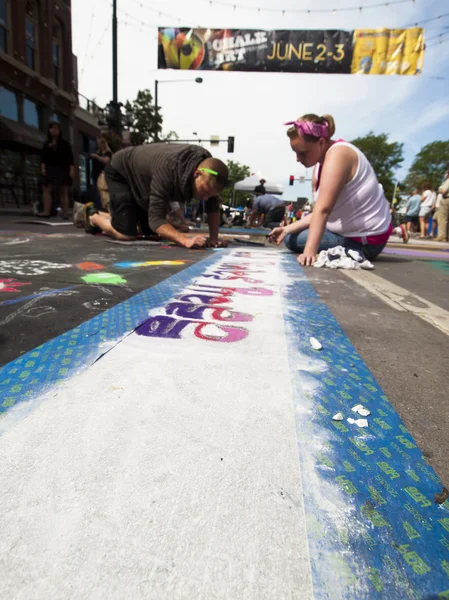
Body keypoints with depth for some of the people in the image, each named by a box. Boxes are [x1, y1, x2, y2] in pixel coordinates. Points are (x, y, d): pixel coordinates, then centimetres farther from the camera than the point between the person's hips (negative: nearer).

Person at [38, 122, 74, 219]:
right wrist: (43, 167, -4)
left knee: (63, 191, -2)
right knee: (46, 189, -9)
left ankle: (65, 213, -1)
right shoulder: (47, 144, 13)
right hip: (50, 168, 3)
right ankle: (46, 212, -14)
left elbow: (70, 157, 0)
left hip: (62, 169, -3)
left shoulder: (64, 143, 5)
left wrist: (72, 170, -10)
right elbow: (43, 157, 9)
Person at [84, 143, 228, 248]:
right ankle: (93, 216, 13)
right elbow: (156, 218, -46)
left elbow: (213, 206, -15)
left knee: (150, 232, 10)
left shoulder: (207, 163, -24)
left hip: (142, 175, 7)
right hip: (121, 172, -7)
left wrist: (213, 238, -26)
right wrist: (186, 240, -59)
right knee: (127, 234, -18)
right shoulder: (168, 170, -43)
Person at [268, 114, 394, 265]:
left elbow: (323, 209, -34)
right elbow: (319, 212, 4)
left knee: (292, 240, -7)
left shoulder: (338, 154, -21)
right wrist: (287, 229, -2)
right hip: (355, 231, 10)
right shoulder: (327, 158, 8)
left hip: (363, 240, -10)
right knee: (290, 234, 22)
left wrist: (309, 252, -40)